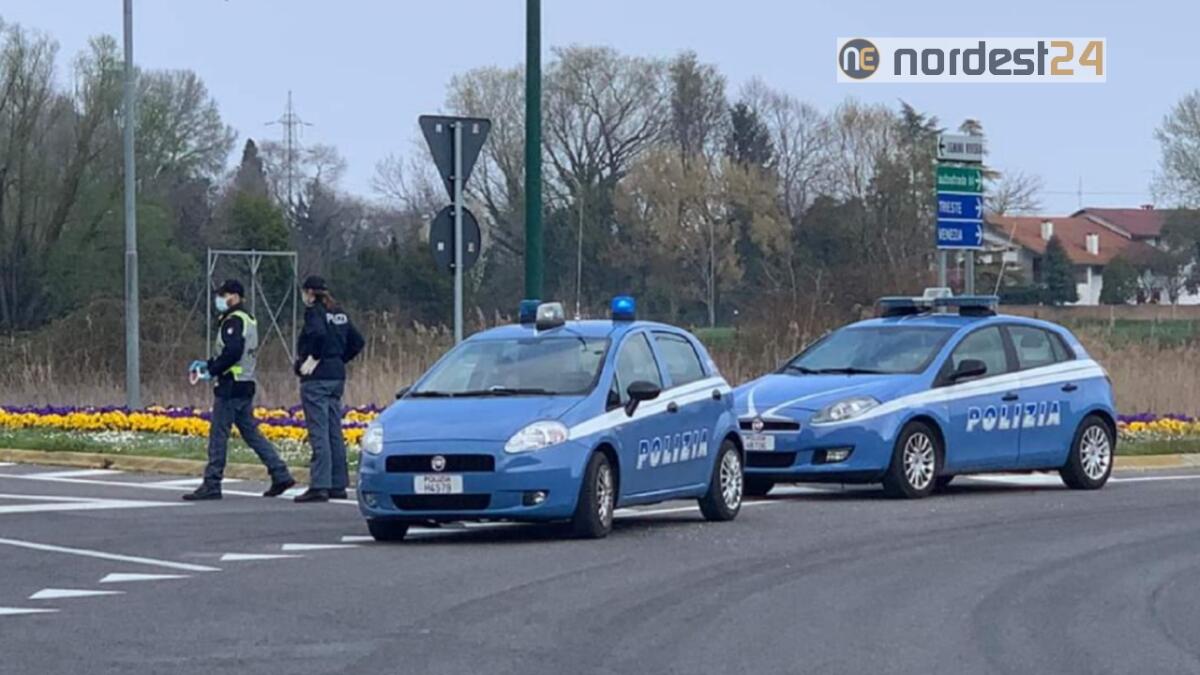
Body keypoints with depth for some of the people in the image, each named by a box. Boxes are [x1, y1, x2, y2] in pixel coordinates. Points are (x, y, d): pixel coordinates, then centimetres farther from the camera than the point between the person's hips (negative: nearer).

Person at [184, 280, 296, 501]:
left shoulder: (234, 321, -13)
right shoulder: (248, 320, 18)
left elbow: (232, 352, -26)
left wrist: (212, 369, -14)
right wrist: (210, 364, 14)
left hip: (231, 387, -10)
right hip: (245, 386, 10)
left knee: (218, 434, -5)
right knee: (251, 433, 13)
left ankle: (211, 485, -3)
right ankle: (280, 474, 9)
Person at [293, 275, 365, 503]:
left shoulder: (313, 312, -9)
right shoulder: (339, 314, 14)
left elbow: (319, 333, -29)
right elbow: (356, 342, 17)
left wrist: (314, 358, -16)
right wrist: (340, 360, 15)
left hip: (317, 377, -8)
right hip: (337, 377, 8)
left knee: (319, 433, -9)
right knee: (334, 433, 12)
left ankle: (319, 486, -11)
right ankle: (338, 485, 15)